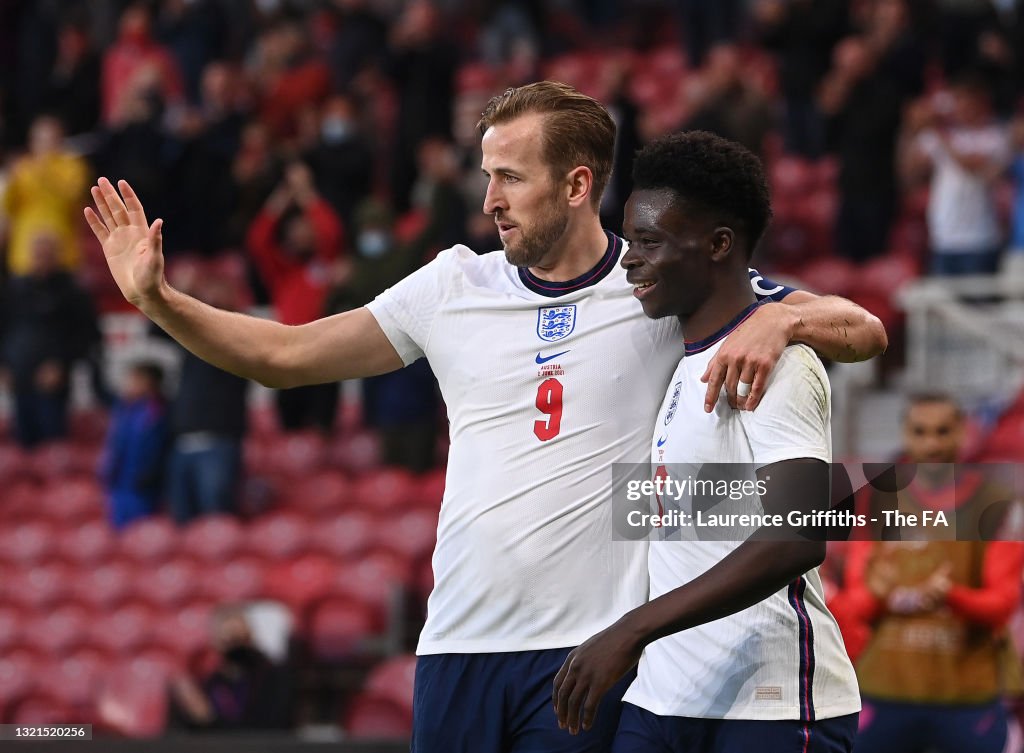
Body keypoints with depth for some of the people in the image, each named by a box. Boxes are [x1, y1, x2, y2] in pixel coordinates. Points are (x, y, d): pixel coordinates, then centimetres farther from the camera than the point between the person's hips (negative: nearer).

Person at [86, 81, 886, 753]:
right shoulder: (453, 286, 10)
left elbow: (863, 331, -2)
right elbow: (282, 355, 14)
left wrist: (781, 318, -23)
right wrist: (159, 300, 3)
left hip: (589, 651, -3)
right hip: (459, 648, 3)